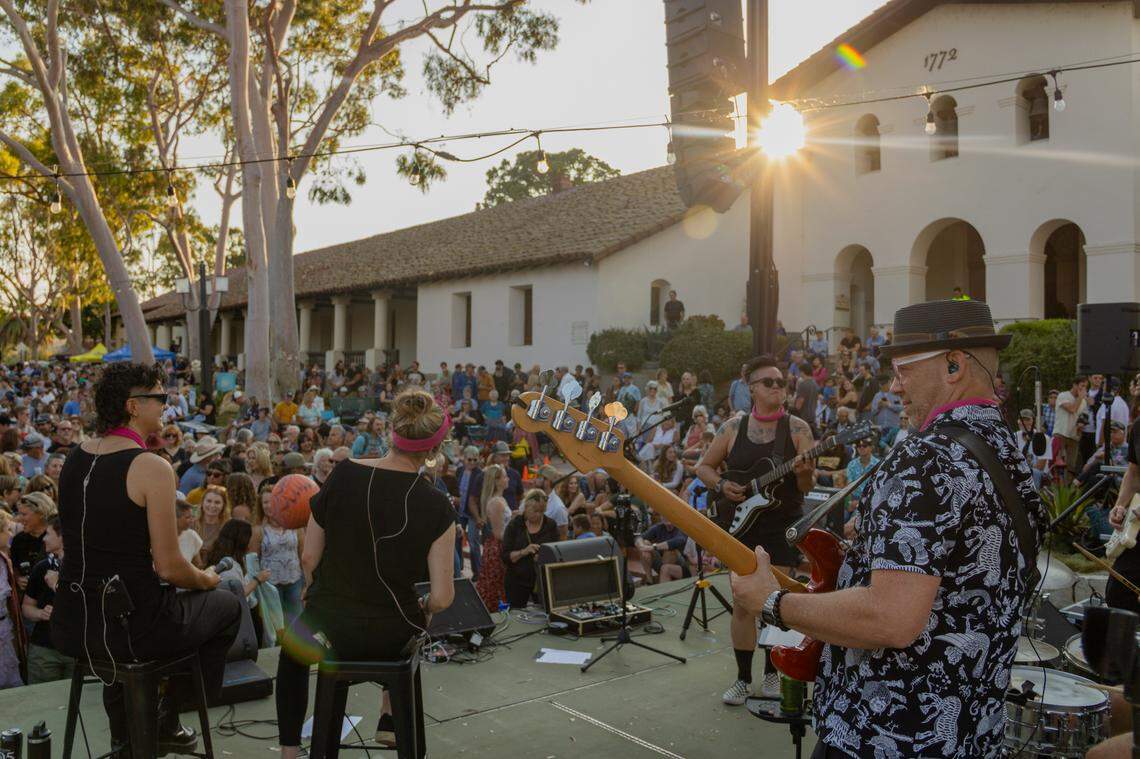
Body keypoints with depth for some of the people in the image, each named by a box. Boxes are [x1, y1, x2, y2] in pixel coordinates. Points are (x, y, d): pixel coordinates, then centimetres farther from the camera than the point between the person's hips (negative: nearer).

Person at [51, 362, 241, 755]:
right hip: (129, 626, -7)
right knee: (226, 604, 20)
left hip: (70, 627, 7)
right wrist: (206, 580, 5)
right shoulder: (152, 467, -18)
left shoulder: (74, 459, 5)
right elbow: (169, 567, -15)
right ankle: (166, 723, 28)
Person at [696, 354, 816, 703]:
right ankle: (743, 678, 16)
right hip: (741, 525, 1)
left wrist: (804, 474, -26)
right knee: (743, 604, 4)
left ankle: (773, 673, 23)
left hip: (782, 526, -1)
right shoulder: (733, 427, 2)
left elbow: (807, 485, -4)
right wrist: (721, 485, -9)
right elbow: (704, 467, 10)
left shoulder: (797, 428, -2)